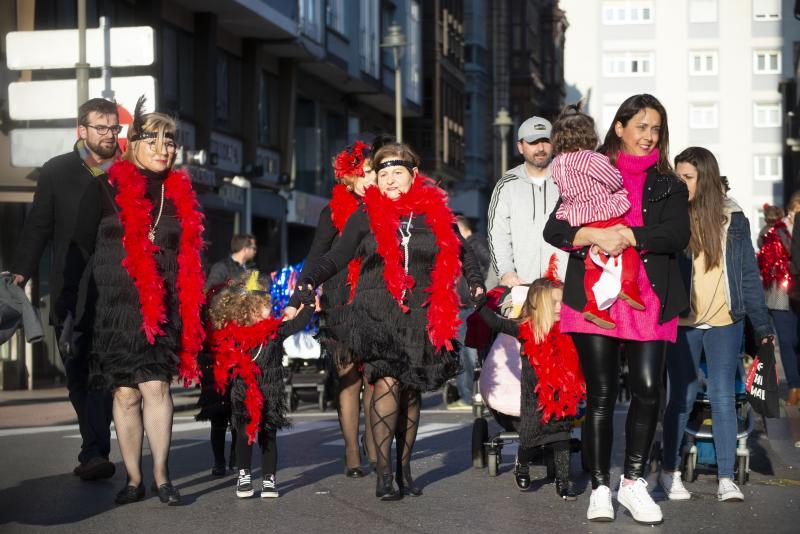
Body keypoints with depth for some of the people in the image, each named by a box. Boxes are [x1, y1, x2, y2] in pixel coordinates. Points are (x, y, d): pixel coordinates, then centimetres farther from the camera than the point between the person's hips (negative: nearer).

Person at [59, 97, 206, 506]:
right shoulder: (105, 190, 3)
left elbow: (189, 257, 17)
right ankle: (133, 479, 8)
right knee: (126, 393, 1)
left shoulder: (181, 195, 11)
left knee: (156, 386, -11)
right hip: (116, 308, -1)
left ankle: (161, 475, -5)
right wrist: (68, 295, -1)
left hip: (163, 311, 1)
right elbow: (81, 246, 5)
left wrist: (189, 311, 14)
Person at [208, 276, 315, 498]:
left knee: (268, 436, 6)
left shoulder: (274, 330, -1)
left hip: (270, 397, 1)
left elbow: (297, 324, 6)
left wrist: (309, 304, 2)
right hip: (243, 397, -1)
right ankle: (244, 476, 17)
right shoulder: (230, 335, -5)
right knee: (244, 434, 2)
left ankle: (269, 479, 14)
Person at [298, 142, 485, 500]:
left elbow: (460, 253, 20)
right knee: (387, 383, -16)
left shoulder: (436, 214, 8)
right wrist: (307, 281, -10)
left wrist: (476, 283, 6)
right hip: (378, 314, -2)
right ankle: (384, 473, -11)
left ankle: (404, 468, 17)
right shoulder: (366, 216, 5)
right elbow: (336, 258, 6)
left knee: (411, 390, 6)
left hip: (421, 318, 2)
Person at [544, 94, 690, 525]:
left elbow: (678, 235, -3)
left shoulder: (667, 184, 14)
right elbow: (554, 230, 3)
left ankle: (633, 481, 10)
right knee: (600, 395, 0)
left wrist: (627, 236, -13)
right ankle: (600, 488, 8)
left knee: (648, 390, -6)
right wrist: (594, 236, -15)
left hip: (648, 300, 1)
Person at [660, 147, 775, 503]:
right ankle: (670, 471, 18)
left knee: (723, 398, 0)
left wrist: (762, 325, 5)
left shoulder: (732, 219, 4)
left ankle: (726, 478, 5)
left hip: (725, 321, 1)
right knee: (683, 397, 4)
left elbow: (748, 274, 7)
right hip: (680, 322, -1)